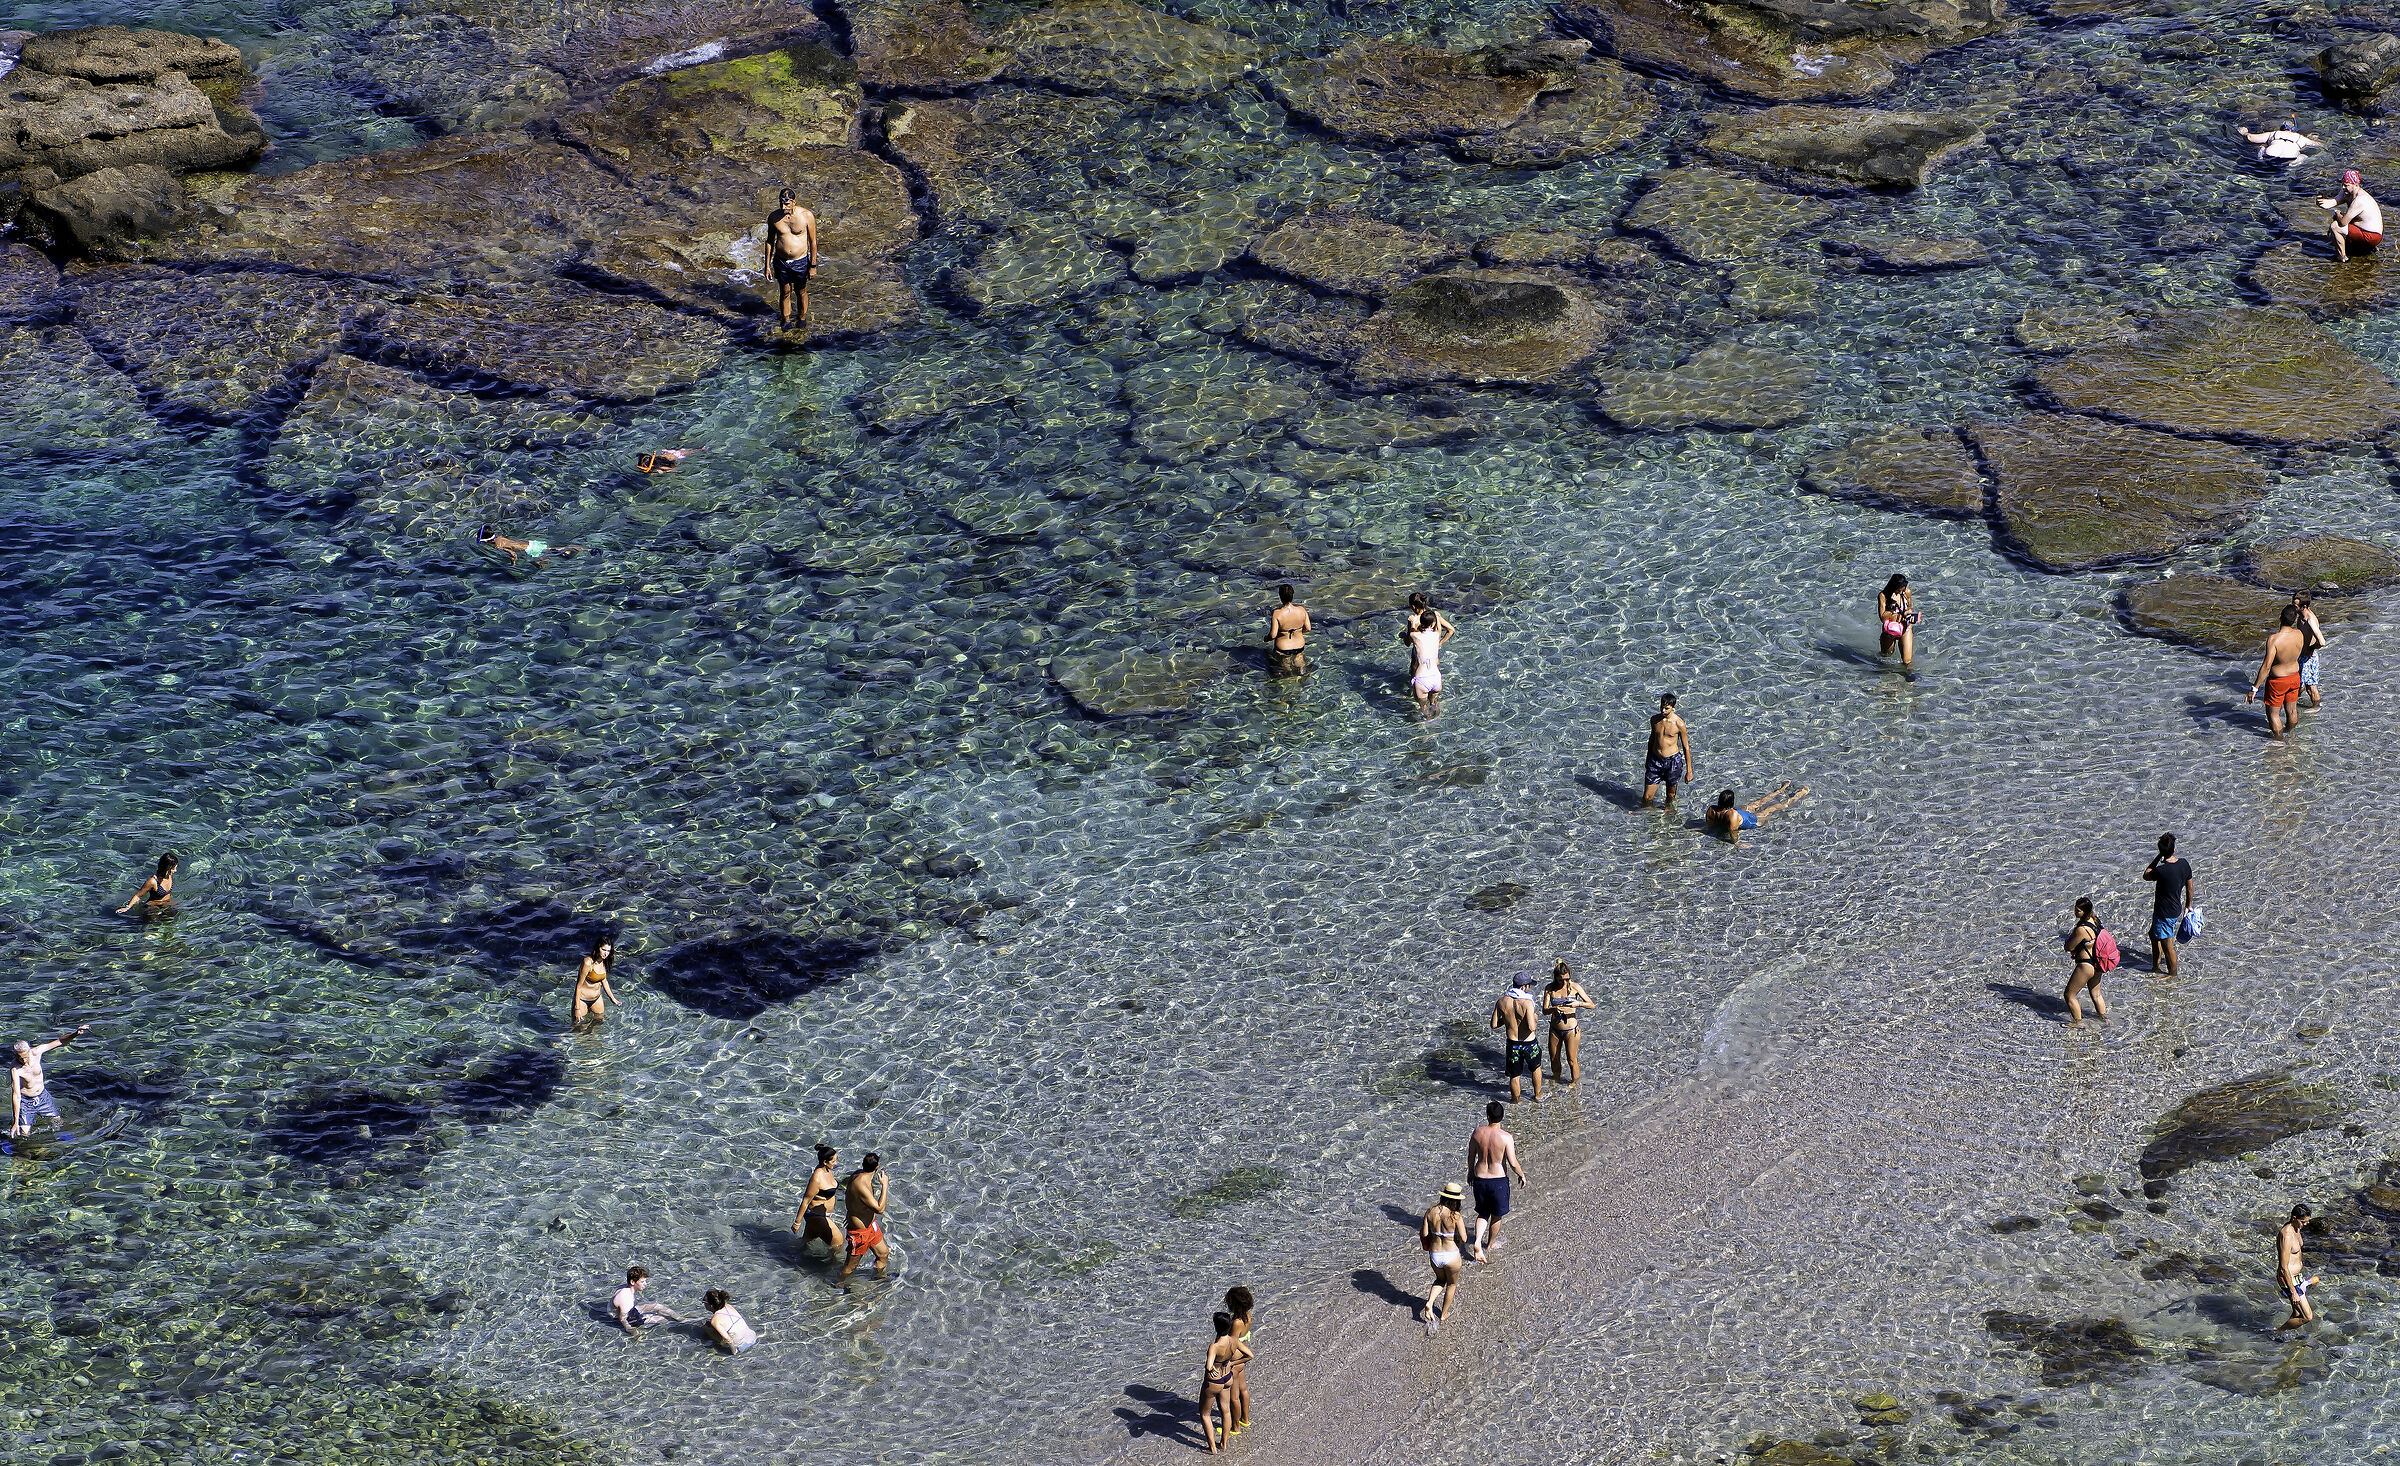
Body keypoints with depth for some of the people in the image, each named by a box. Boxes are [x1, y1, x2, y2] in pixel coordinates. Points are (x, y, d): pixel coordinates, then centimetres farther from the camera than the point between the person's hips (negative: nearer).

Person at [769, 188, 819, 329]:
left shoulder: (807, 216, -16)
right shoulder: (774, 217, -10)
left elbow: (813, 242, -7)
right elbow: (770, 241, 4)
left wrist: (813, 266, -4)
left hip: (800, 262, -1)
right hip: (781, 262, 1)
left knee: (801, 292, 15)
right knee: (785, 293, 14)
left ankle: (802, 317, 38)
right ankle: (786, 320, 34)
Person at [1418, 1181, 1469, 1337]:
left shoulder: (1430, 1212, -10)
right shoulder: (1456, 1216, -21)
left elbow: (1424, 1234, -5)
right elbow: (1463, 1238, -19)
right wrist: (1457, 1239, 3)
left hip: (1434, 1255, 3)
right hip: (1452, 1256, -3)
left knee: (1440, 1280, 33)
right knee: (1452, 1285, 26)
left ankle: (1429, 1303, 12)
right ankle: (1443, 1314, 39)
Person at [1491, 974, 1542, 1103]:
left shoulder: (1502, 1002, -9)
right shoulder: (1527, 1003, -24)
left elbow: (1494, 1025, -3)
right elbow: (1531, 1027, -31)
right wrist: (1534, 1019, -9)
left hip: (1513, 1044, 2)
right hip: (1529, 1043, -2)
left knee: (1515, 1075, 18)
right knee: (1536, 1068, 26)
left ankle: (1515, 1099, 33)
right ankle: (1538, 1094, 41)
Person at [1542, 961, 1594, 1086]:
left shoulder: (1574, 987, -12)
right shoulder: (1550, 989, -6)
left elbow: (1592, 1005, -11)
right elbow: (1544, 1010, -9)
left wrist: (1579, 1003, -31)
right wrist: (1554, 1009, -32)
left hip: (1571, 1029, -3)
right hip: (1555, 1028, 3)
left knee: (1572, 1060, 5)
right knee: (1554, 1059, 18)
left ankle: (1575, 1082, 28)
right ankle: (1556, 1077, 44)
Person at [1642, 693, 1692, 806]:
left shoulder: (1679, 724, -14)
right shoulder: (1654, 719, -2)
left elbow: (1686, 748, -7)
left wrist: (1689, 771, -5)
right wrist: (1648, 759, 26)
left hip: (1673, 761, -3)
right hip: (1655, 760, 3)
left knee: (1671, 797, 13)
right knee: (1646, 797, 2)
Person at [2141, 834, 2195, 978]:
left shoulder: (2161, 870, -29)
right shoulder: (2184, 863, -7)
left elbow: (2146, 876, -7)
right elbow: (2190, 887, 5)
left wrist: (2159, 857, -9)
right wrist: (2188, 905, 20)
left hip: (2164, 913, -9)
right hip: (2176, 909, 9)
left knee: (2167, 945, 9)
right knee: (2153, 934, 27)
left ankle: (2173, 974, 23)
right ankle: (2155, 967, 39)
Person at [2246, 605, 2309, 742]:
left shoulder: (2274, 639, -31)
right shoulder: (2299, 634, -15)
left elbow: (2266, 666, -32)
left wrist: (2254, 688, -26)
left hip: (2277, 681, -6)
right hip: (2294, 677, 6)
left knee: (2273, 713, 16)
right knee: (2292, 710, 25)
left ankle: (2279, 739, 29)